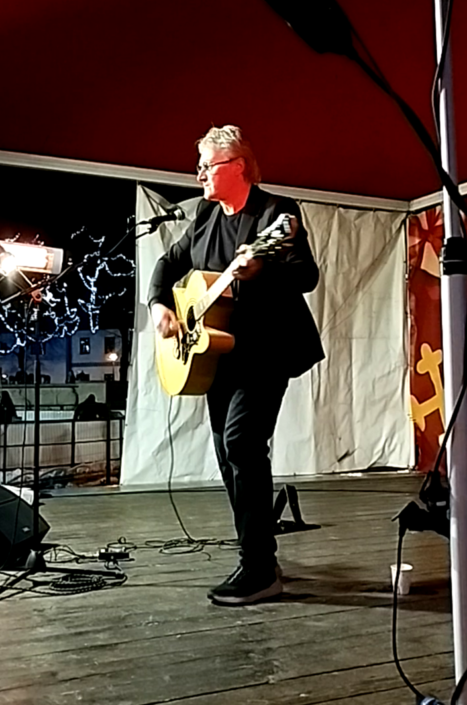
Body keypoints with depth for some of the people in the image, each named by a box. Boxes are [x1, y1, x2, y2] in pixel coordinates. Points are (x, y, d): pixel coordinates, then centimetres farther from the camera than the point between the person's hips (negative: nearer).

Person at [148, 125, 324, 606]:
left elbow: (307, 276, -18)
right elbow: (169, 262, 20)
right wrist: (159, 305, 1)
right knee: (229, 452, 9)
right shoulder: (206, 216, 13)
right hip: (217, 352, 8)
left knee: (241, 441, -20)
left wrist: (261, 271, -37)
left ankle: (260, 571, -13)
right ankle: (257, 556, 22)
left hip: (265, 350, -8)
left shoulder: (276, 212, -9)